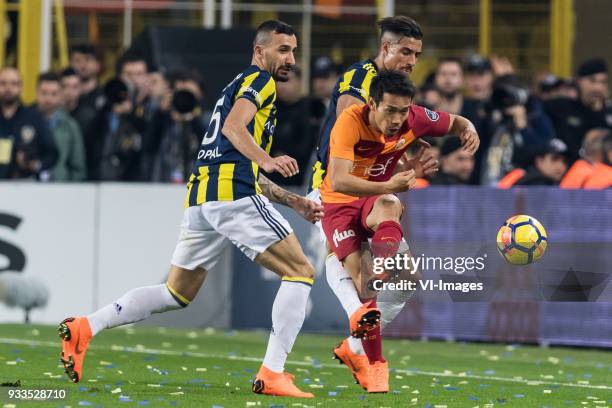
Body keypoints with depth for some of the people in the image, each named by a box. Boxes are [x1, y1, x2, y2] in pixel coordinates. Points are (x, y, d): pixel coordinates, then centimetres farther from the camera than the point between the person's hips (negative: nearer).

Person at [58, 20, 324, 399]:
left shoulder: (241, 85, 31)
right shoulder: (259, 80, 3)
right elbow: (233, 126, -18)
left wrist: (295, 202, 30)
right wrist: (267, 160, -33)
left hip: (200, 197, 9)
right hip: (233, 194, -9)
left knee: (178, 294, 18)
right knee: (300, 271, -3)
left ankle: (84, 327, 7)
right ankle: (272, 374, -14)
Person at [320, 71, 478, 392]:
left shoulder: (414, 119, -13)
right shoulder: (350, 122, -26)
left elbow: (455, 122, 7)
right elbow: (338, 181, -36)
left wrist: (469, 131, -17)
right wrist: (388, 186, -47)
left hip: (378, 198, 2)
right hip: (339, 205, -2)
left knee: (388, 207, -36)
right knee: (359, 277, -17)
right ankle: (376, 366, -7)